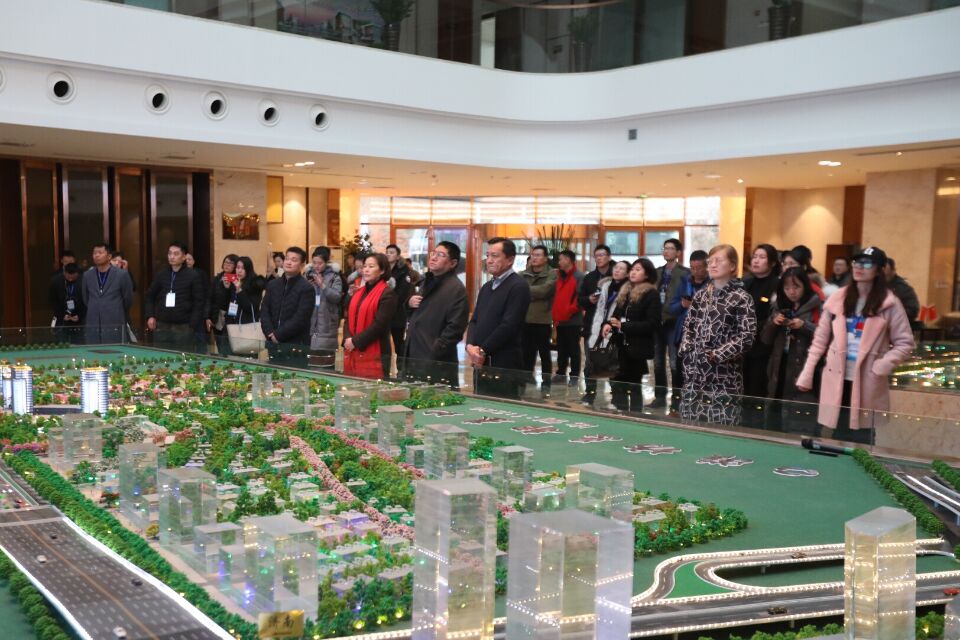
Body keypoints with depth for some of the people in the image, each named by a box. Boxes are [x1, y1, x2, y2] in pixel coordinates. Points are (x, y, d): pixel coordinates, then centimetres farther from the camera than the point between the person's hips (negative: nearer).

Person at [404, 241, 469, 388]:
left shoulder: (456, 289, -12)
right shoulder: (426, 282, 16)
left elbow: (454, 328, -17)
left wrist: (434, 352, -19)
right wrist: (409, 302, 5)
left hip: (437, 362, -8)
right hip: (414, 356, 8)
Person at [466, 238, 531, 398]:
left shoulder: (518, 286, -10)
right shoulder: (486, 287, 18)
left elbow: (509, 325, -18)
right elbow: (474, 320, 14)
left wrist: (483, 350, -14)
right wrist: (470, 346, -5)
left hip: (504, 364, -8)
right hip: (481, 362, 8)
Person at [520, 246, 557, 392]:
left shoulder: (551, 274, -4)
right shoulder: (523, 274, 8)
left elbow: (544, 290, -19)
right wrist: (534, 295, -15)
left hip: (542, 321, -4)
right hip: (525, 320, 4)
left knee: (544, 354, 8)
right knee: (526, 354, 10)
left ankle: (546, 383, 17)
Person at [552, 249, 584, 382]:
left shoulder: (579, 277, -8)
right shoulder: (560, 276, 17)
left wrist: (568, 312, -16)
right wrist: (555, 315, 6)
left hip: (573, 321, -7)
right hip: (560, 321, 7)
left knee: (573, 350, -2)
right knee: (561, 350, 13)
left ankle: (574, 376, 3)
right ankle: (560, 374, 20)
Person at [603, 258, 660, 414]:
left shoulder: (651, 294, -8)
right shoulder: (625, 291, 14)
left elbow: (652, 324, -15)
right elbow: (616, 314, 19)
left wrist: (624, 326, -19)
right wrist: (609, 324, -5)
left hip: (638, 348, -6)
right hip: (621, 345, 6)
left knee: (634, 385, 1)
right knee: (618, 384, 5)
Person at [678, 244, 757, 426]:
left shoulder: (741, 298, -6)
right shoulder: (701, 295, 13)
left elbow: (747, 336, -12)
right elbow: (688, 325, 20)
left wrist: (717, 355, -15)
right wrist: (686, 349, 4)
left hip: (724, 373, -6)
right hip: (695, 370, 6)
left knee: (721, 427, -3)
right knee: (690, 421, 9)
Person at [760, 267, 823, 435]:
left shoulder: (816, 307, -4)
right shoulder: (779, 307, 13)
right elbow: (765, 340, 13)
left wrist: (805, 326, -19)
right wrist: (773, 323, -4)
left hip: (806, 374, -5)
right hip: (781, 373, 6)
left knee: (803, 428, -8)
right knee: (782, 426, 13)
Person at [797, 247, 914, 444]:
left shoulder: (889, 304, -3)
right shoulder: (838, 298, 5)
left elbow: (905, 343, 0)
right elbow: (820, 339, 8)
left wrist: (880, 367, -14)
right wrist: (806, 375, 4)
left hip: (866, 384, -2)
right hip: (837, 381, 2)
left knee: (860, 444, 2)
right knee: (834, 441, 7)